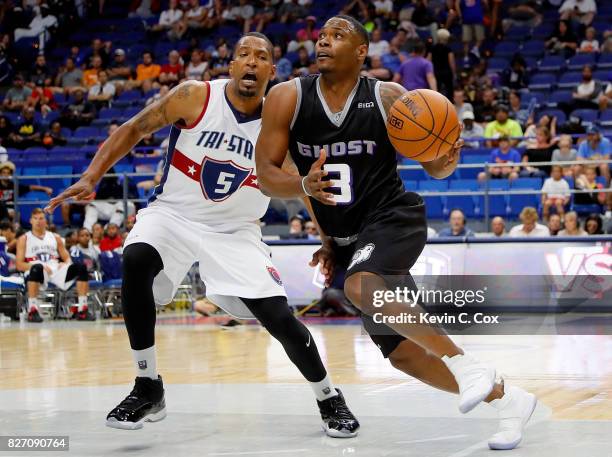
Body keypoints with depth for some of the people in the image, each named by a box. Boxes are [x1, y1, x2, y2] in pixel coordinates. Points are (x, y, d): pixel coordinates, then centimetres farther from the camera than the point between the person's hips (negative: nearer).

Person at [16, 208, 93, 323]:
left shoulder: (55, 237, 22)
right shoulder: (24, 239, 11)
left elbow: (67, 259, 21)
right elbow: (19, 265, 0)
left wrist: (65, 264, -6)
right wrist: (40, 266, -16)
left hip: (56, 271, 4)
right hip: (36, 272, -4)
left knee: (80, 268, -21)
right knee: (37, 268, -42)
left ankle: (82, 310, -20)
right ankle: (32, 310, -37)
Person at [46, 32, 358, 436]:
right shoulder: (196, 97, -16)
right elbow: (134, 130, -6)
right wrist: (91, 179, -15)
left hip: (235, 231, 1)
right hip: (174, 214, -1)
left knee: (279, 318, -10)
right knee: (136, 261, -32)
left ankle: (330, 399, 18)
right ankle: (148, 389, -18)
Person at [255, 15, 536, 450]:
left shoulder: (389, 97, -9)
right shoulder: (287, 97, -5)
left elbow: (433, 168, -1)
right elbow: (266, 174, -6)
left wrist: (446, 160, -25)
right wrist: (304, 186, -26)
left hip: (393, 217, -4)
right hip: (346, 238, 5)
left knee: (361, 287, -36)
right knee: (401, 352, 5)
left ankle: (465, 364, -22)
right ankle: (505, 398, 24)